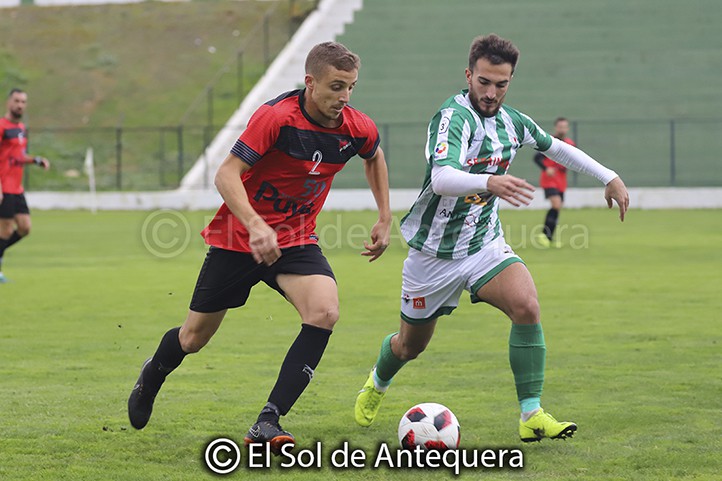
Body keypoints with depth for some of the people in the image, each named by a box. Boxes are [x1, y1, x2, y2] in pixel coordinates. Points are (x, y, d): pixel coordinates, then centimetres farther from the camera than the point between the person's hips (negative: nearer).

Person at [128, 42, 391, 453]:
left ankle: (269, 422, -21)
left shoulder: (358, 129, -8)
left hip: (296, 240, 3)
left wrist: (385, 219, 14)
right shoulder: (277, 116, -24)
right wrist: (256, 226, -40)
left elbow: (375, 157, 17)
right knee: (194, 338, 10)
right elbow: (226, 175, -26)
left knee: (325, 311, -26)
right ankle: (152, 377, 47)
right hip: (238, 238, -3)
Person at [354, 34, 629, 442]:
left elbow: (556, 148, 20)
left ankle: (532, 415, -20)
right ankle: (378, 383, 49)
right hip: (435, 252, -4)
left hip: (486, 244, 4)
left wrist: (609, 177, 18)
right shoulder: (453, 117, -22)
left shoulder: (512, 122, -1)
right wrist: (490, 183, -58)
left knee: (526, 306, -24)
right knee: (411, 345, 13)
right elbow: (441, 179, -40)